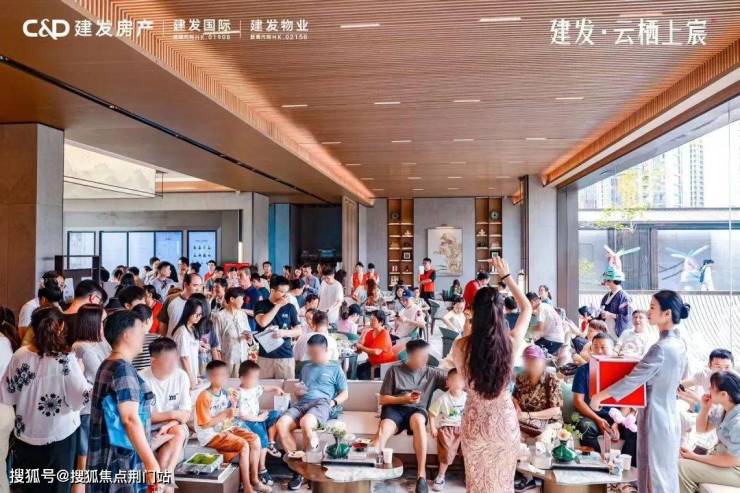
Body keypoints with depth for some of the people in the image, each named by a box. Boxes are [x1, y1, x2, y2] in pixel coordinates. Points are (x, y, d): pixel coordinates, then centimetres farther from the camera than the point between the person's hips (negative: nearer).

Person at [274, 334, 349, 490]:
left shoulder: (335, 368, 16)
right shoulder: (306, 368, 28)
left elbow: (344, 393, 13)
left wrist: (333, 403, -6)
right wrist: (297, 391, 9)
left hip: (322, 403, -5)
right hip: (302, 403, 5)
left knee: (305, 423, -39)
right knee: (281, 424, -28)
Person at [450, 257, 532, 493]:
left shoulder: (461, 346, -19)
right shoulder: (511, 341, -16)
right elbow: (527, 309, 3)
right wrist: (506, 276, 8)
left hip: (475, 421, -1)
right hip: (505, 420, 1)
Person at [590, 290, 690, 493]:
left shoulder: (661, 348, -25)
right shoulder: (679, 344, 3)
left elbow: (633, 380, -23)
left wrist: (599, 396, -15)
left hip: (656, 418, -9)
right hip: (670, 415, 9)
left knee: (656, 476, 4)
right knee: (667, 473, 19)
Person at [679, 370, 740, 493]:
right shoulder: (722, 408, -2)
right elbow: (701, 429, 11)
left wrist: (695, 457, -15)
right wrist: (705, 408, -7)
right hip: (722, 454, 9)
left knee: (682, 468, -17)